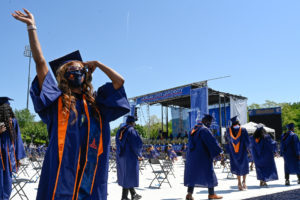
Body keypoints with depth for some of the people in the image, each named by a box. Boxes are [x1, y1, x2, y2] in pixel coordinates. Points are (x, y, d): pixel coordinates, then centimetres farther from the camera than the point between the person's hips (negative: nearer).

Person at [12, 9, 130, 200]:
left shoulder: (96, 101, 15)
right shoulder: (57, 100, 6)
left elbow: (119, 81, 13)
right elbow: (40, 62, 2)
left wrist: (96, 64, 19)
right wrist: (32, 26, 3)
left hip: (91, 169, 3)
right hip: (62, 168, -3)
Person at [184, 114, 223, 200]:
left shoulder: (194, 129, 12)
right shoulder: (204, 129, -14)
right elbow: (212, 141, -19)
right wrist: (219, 152, -15)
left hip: (192, 155, 8)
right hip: (202, 156, -7)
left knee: (193, 173, 9)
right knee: (209, 173, 5)